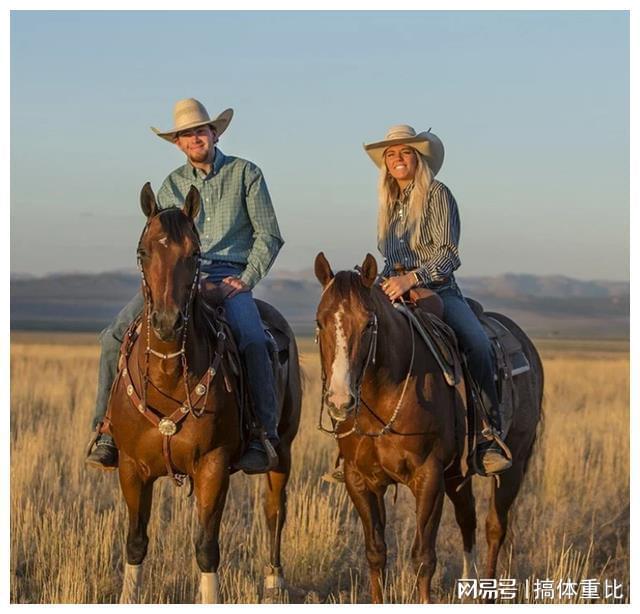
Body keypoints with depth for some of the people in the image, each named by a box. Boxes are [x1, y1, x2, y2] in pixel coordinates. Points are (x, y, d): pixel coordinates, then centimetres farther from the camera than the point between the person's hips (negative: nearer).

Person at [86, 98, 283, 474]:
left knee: (252, 340, -34)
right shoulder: (172, 185, 17)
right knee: (116, 336, -16)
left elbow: (269, 236, 5)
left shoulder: (245, 174, 7)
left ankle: (264, 436, -28)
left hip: (229, 276, -4)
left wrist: (246, 280, -8)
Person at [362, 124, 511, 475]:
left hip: (438, 290, -5)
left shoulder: (437, 195, 0)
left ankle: (489, 439, -29)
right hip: (396, 292, 5)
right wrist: (384, 282, 9)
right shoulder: (389, 203, 18)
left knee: (477, 343, -31)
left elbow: (448, 254, -10)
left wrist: (411, 279, -23)